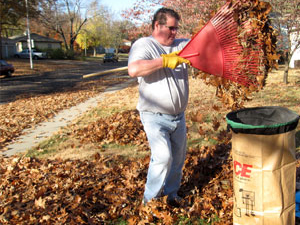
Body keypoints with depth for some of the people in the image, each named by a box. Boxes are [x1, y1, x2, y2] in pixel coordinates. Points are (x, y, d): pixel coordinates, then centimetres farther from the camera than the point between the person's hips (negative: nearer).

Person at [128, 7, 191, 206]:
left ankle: (171, 194, 35)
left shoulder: (181, 45, 8)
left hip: (178, 116, 7)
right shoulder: (143, 45, -10)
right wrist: (165, 61, -26)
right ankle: (150, 199, 6)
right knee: (163, 156, -16)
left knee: (178, 158, 14)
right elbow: (134, 70, -28)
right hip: (155, 117, -6)